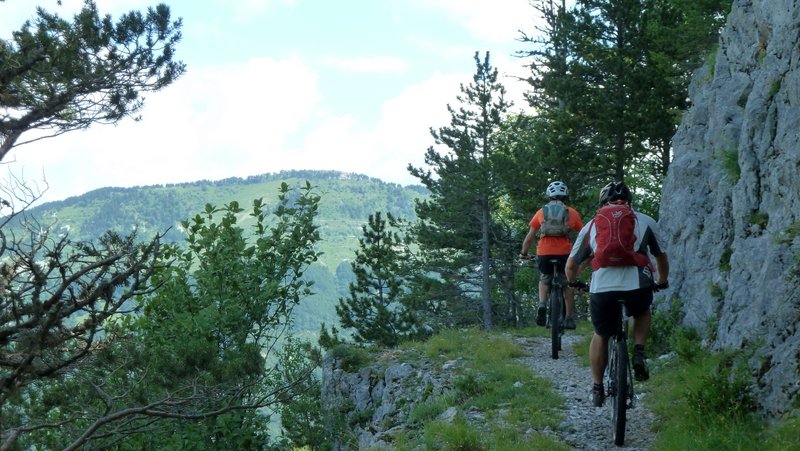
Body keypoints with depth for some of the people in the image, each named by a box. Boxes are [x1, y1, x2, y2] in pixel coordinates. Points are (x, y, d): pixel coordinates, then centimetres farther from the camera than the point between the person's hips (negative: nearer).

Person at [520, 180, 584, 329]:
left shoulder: (541, 212, 16)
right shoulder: (572, 212, 13)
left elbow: (529, 237, 16)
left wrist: (524, 253, 29)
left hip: (544, 253, 1)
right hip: (565, 253, -1)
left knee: (545, 278, 29)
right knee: (568, 283, 22)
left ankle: (542, 305, 5)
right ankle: (569, 319, 21)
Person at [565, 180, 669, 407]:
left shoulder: (591, 225, 20)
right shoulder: (645, 221, 19)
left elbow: (571, 264, 22)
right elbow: (661, 257, 29)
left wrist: (572, 282, 43)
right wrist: (662, 282, 47)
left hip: (601, 289, 1)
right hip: (638, 288, 0)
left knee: (601, 336, 26)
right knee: (642, 312, 35)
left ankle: (597, 389, 29)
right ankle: (639, 354, 14)